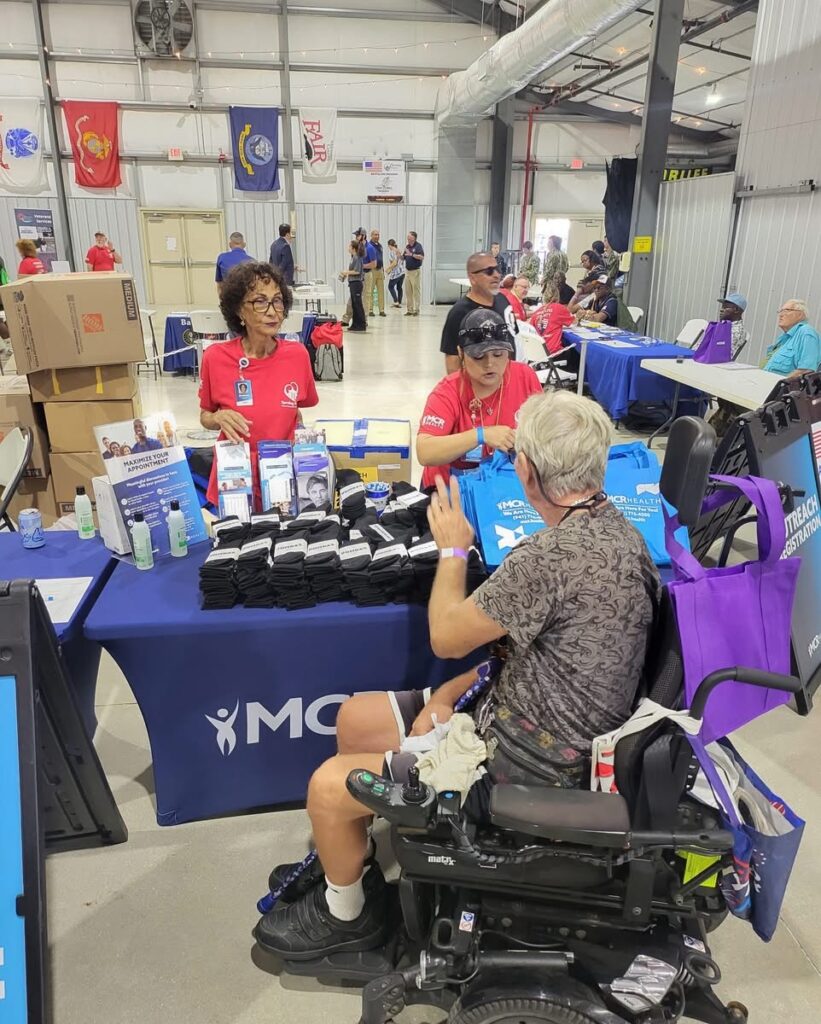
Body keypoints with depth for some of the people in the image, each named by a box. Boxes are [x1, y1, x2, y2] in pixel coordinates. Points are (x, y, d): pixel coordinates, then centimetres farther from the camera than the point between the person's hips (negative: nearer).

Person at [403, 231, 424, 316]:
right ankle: (410, 310, 13)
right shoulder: (407, 246, 14)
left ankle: (416, 310, -1)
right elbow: (403, 258, 18)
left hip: (415, 271, -7)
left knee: (416, 292, -4)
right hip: (407, 271, 7)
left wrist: (412, 254, -22)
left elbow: (422, 257, -18)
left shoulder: (418, 246, -7)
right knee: (408, 292, 8)